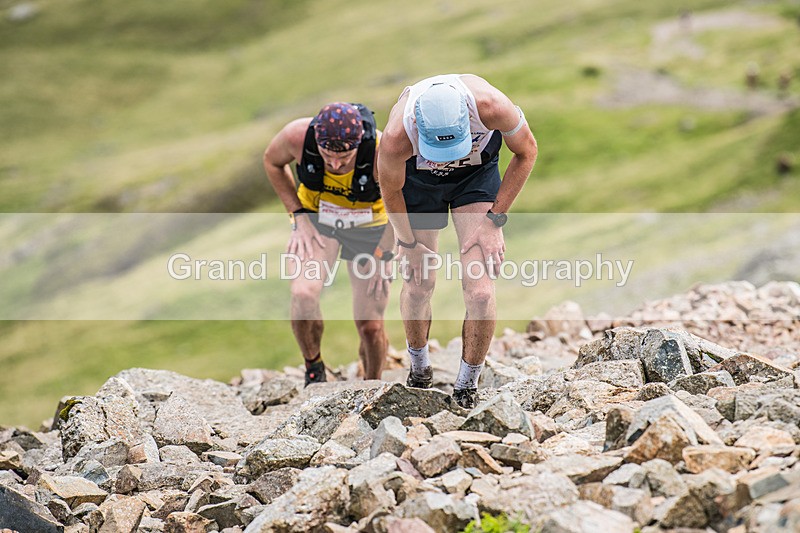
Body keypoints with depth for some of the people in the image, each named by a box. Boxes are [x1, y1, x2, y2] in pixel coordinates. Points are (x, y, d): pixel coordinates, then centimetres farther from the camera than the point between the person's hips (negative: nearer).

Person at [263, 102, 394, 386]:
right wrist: (299, 216, -9)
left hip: (368, 227, -1)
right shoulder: (297, 135, -29)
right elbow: (272, 161, -4)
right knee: (303, 295, -26)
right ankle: (313, 369, 1)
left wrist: (383, 255, -11)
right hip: (315, 220, 1)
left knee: (370, 326, -3)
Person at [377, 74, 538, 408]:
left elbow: (527, 152, -16)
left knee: (480, 292, -12)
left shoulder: (490, 105, -39)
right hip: (418, 176, 0)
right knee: (418, 283, 3)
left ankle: (467, 384, 10)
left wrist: (494, 219, -14)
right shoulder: (395, 138, -38)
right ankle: (418, 366, 34)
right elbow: (391, 191, -14)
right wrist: (409, 244, -2)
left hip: (478, 171, 0)